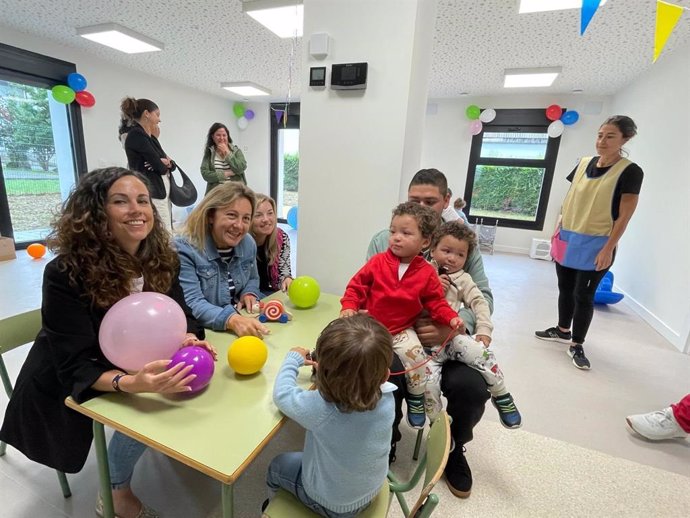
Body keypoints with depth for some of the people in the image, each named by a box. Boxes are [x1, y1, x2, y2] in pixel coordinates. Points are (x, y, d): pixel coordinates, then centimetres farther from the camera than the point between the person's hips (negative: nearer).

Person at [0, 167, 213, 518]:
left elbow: (179, 314, -7)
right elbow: (75, 366, -29)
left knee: (174, 391, -11)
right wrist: (130, 383, -47)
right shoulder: (66, 273, -28)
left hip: (129, 366, 6)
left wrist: (189, 340, -30)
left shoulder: (160, 259, -13)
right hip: (65, 387, -5)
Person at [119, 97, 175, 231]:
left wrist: (168, 163, -6)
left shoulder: (148, 137, 19)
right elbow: (160, 167, -14)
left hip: (161, 193, 9)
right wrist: (165, 164, 8)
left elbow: (172, 164, 16)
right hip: (152, 196, -9)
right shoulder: (136, 135, -7)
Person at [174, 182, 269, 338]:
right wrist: (232, 320, -36)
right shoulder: (184, 248, -15)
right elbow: (191, 304, -22)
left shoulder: (248, 243, 2)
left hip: (241, 319, 5)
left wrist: (249, 294, -4)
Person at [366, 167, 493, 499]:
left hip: (447, 342, 2)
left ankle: (453, 448, 19)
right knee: (387, 379, -28)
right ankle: (385, 445, 11)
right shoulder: (382, 241, 3)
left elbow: (483, 296, -2)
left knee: (473, 387, -21)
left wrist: (456, 327, -21)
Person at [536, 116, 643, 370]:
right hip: (567, 240, 5)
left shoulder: (630, 171, -8)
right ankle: (562, 331, 33)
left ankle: (576, 345, 16)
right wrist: (558, 230, 10)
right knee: (565, 288, 14)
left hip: (595, 244, -5)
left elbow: (624, 216, -10)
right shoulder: (584, 163, 6)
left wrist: (608, 248, -14)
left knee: (583, 295, 2)